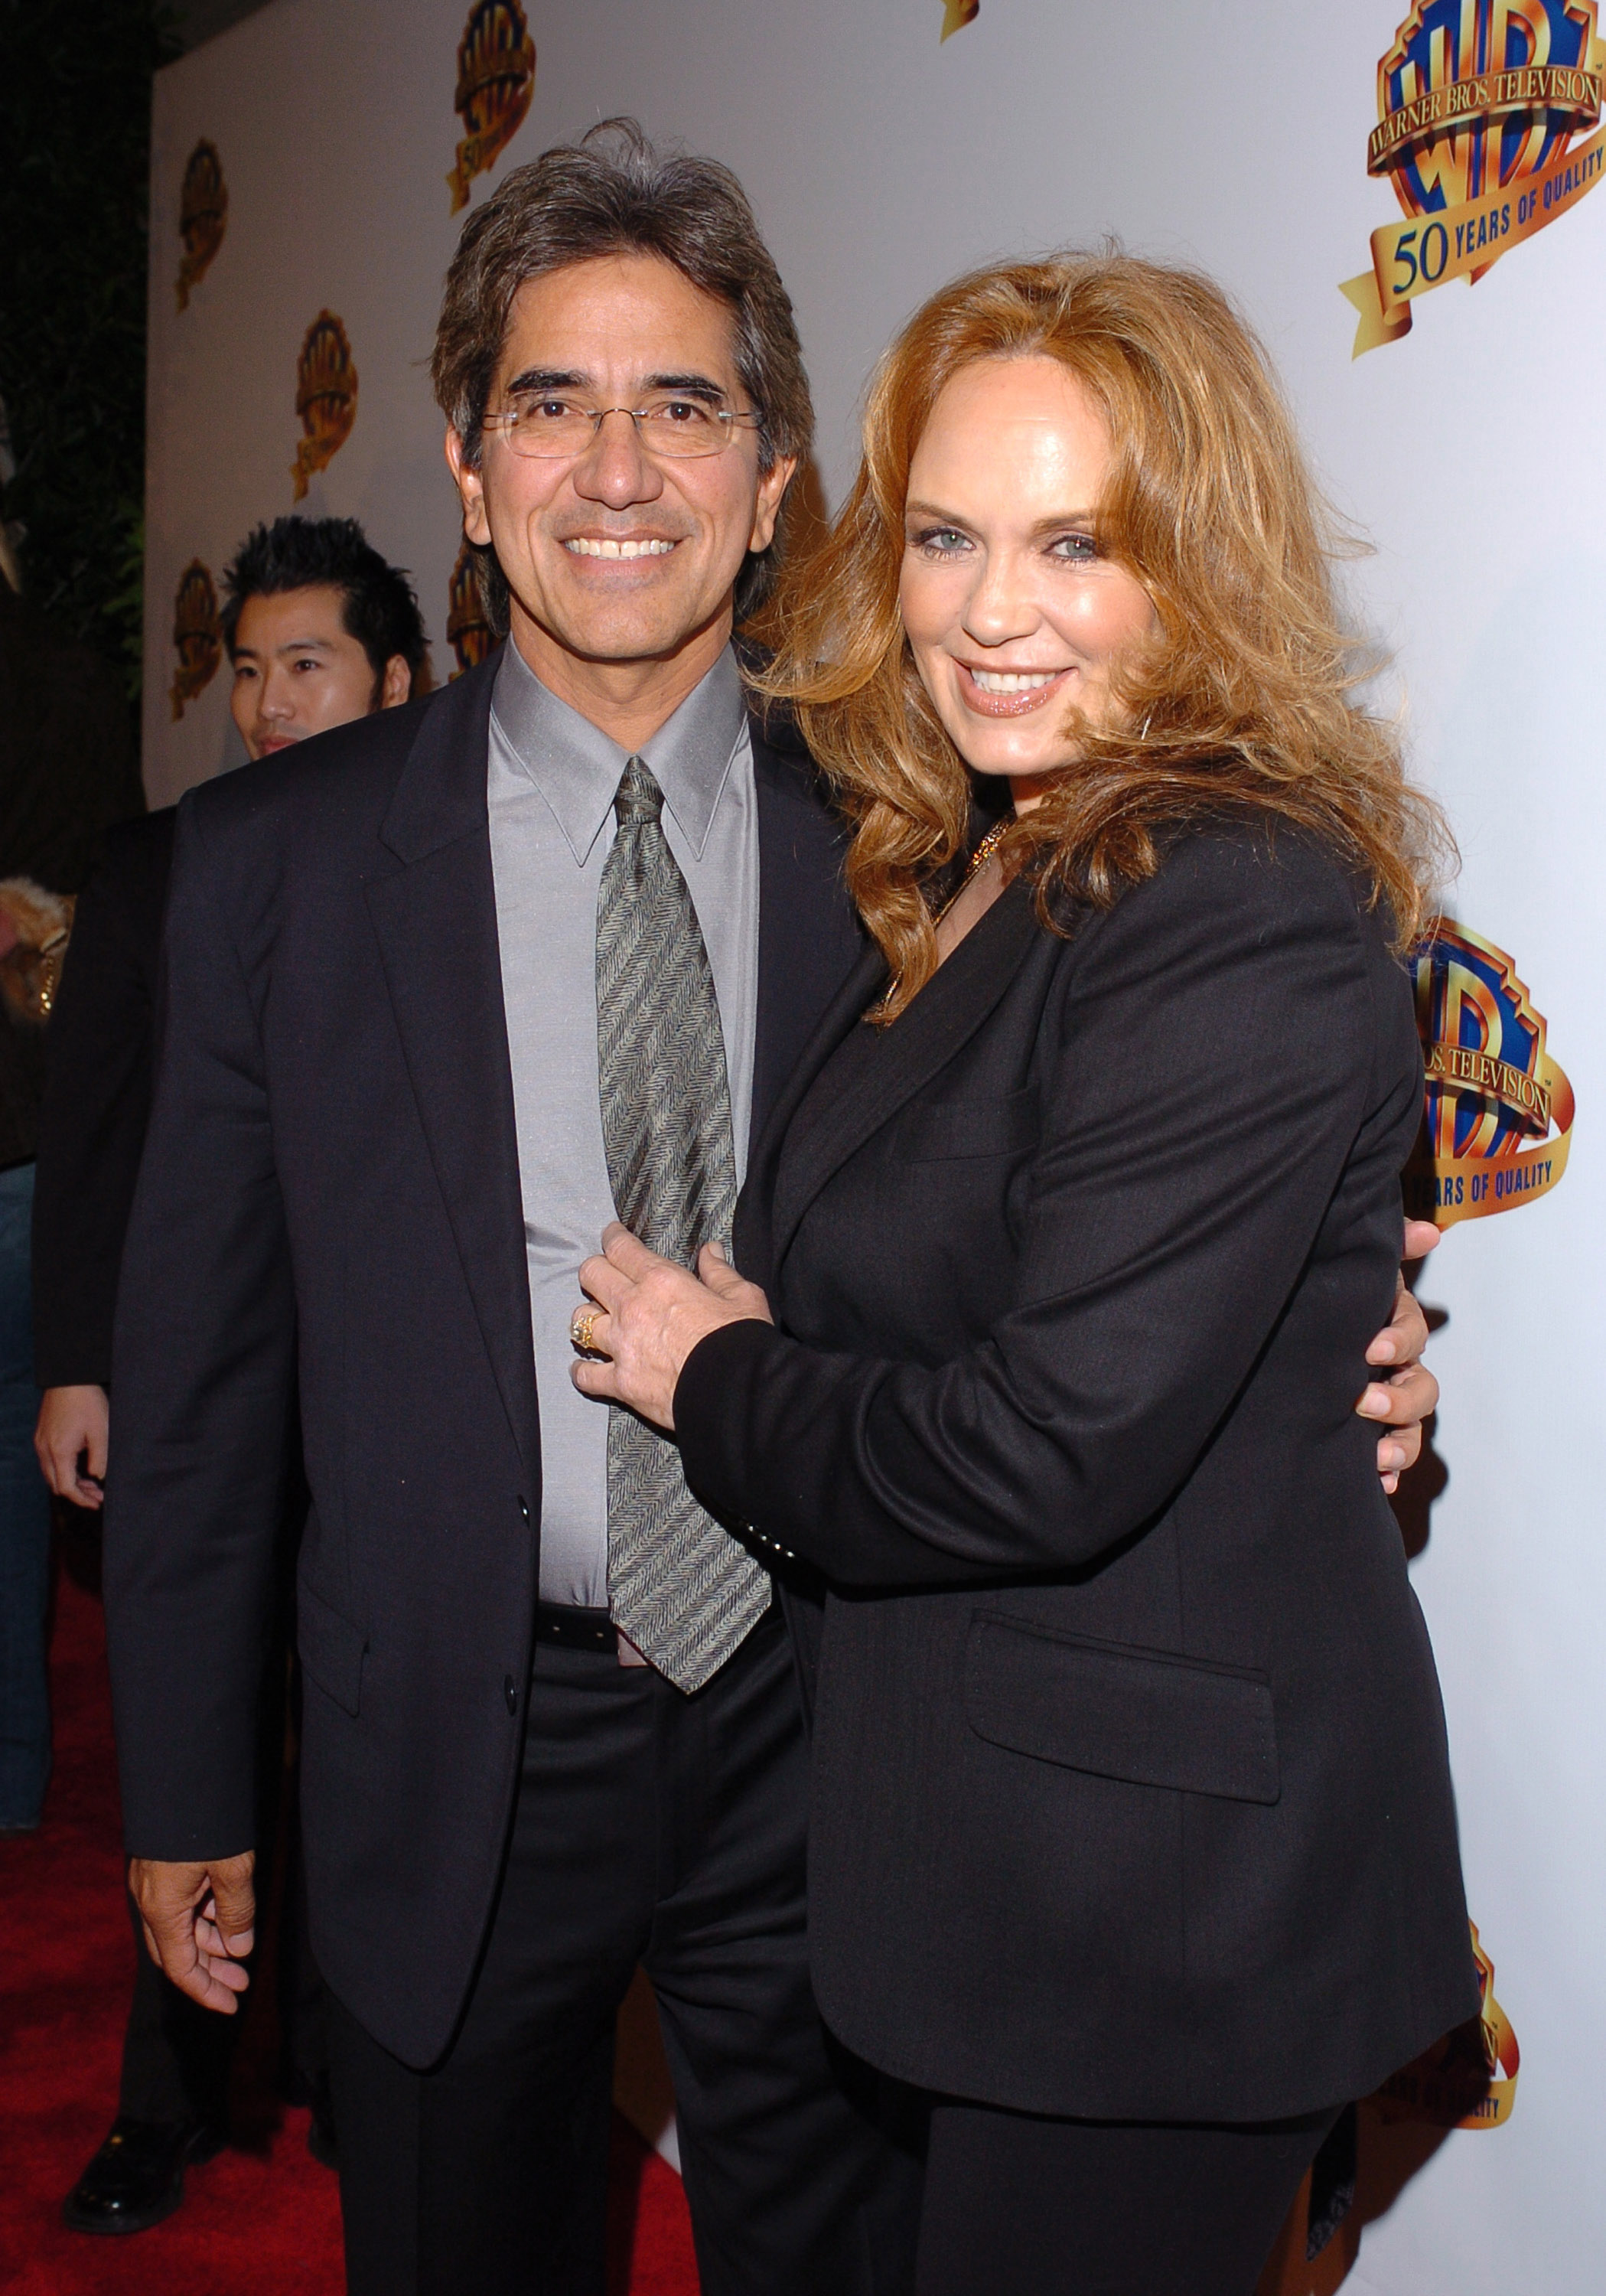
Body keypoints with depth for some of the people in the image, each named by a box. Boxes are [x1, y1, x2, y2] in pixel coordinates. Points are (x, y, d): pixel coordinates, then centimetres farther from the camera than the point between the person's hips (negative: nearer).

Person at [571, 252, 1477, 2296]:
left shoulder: (1244, 919, -24)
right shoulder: (991, 874, 6)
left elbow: (1052, 1451, -28)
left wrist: (717, 1383, -12)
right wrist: (746, 1353, -5)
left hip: (1164, 1875, -9)